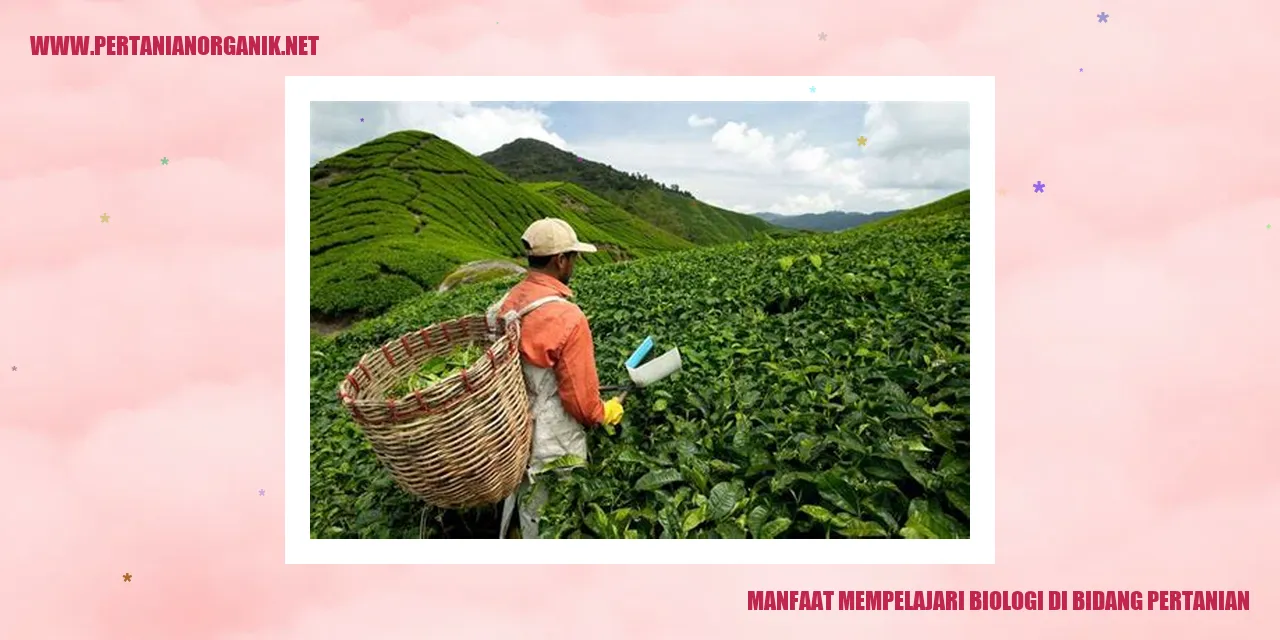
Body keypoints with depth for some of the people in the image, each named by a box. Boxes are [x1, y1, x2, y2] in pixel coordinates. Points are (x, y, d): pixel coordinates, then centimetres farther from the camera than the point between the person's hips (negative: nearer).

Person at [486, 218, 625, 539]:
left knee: (529, 518, 22)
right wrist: (604, 414, 2)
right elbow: (580, 398, -19)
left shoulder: (504, 306, -4)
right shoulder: (568, 318, -25)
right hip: (553, 449, -6)